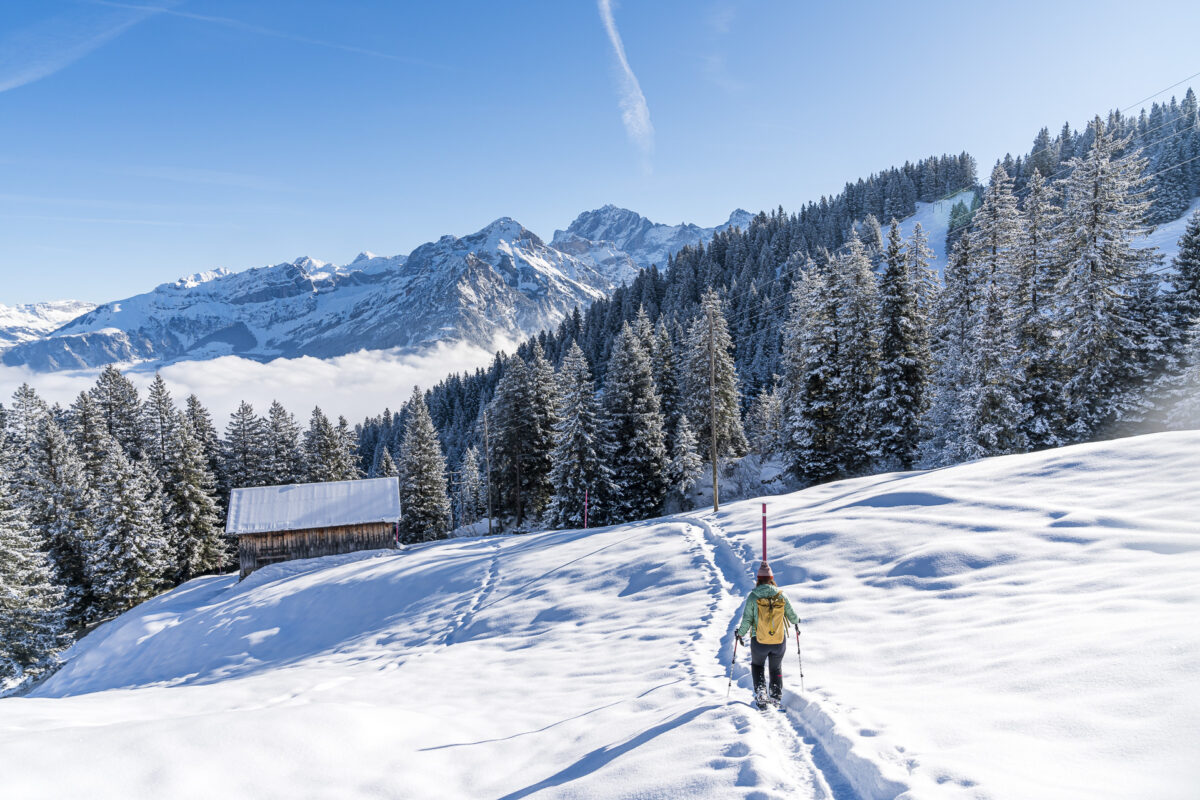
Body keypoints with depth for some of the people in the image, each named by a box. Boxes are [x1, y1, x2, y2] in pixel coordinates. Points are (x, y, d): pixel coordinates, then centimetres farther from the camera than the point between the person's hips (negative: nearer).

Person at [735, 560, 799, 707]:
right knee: (776, 668, 26)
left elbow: (747, 620, -11)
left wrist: (740, 634, 6)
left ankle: (760, 691, 7)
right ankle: (776, 695, 19)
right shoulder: (782, 596, -6)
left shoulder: (753, 597, -11)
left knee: (757, 666, 25)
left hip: (759, 642, -1)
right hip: (779, 642, 1)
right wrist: (796, 621, 27)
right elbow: (792, 616, 3)